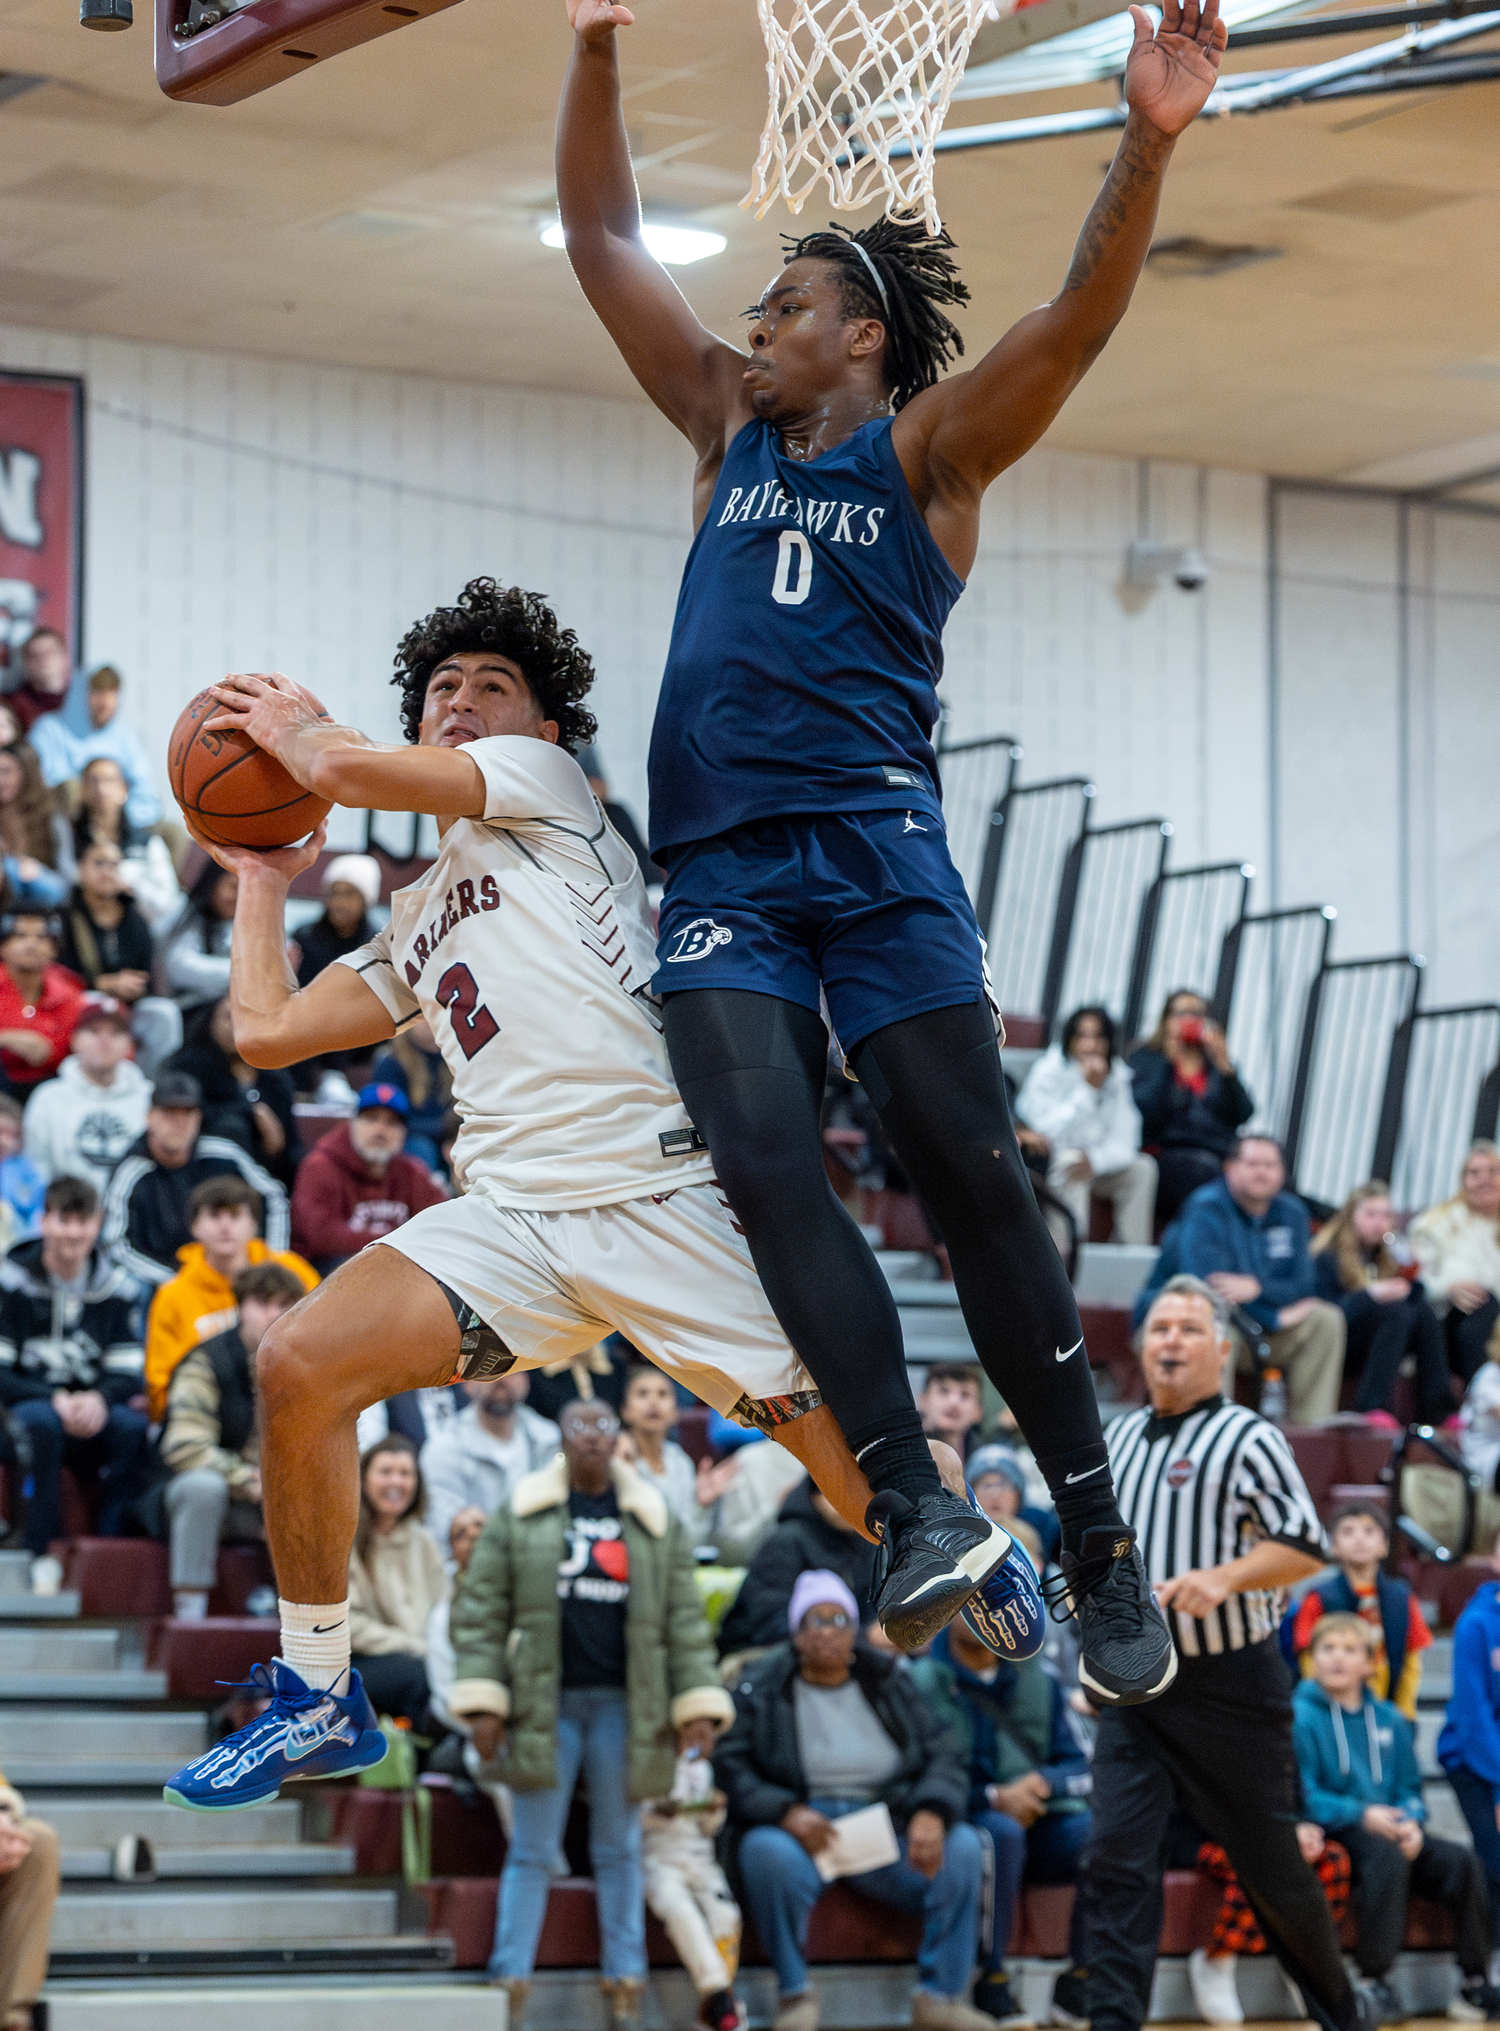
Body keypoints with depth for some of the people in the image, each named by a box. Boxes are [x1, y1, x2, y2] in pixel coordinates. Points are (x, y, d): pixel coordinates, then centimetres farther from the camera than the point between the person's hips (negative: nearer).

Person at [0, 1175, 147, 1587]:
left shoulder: (112, 1286, 6)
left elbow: (130, 1375, 3)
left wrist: (99, 1399, -20)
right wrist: (55, 1400, -22)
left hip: (90, 1415, 3)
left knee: (135, 1427, -30)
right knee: (42, 1422, -38)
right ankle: (40, 1555, -30)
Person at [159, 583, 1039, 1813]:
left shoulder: (543, 782, 11)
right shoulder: (415, 929, 28)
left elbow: (352, 769, -1)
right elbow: (267, 1032, 28)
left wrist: (293, 728, 21)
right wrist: (263, 878, 38)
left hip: (659, 1193, -6)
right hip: (511, 1215, 6)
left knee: (862, 1467, -9)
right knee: (300, 1366, -17)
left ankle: (980, 1564, 26)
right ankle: (319, 1701, -4)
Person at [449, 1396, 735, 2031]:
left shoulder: (656, 1522, 9)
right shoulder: (519, 1517, 4)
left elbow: (684, 1619, 8)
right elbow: (480, 1611, 2)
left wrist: (698, 1707, 0)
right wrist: (482, 1702, -7)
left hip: (623, 1704, 1)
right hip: (546, 1702, -1)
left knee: (619, 1850, 6)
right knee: (532, 1851, 0)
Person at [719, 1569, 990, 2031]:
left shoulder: (890, 1684, 15)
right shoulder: (759, 1689, 6)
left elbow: (942, 1758, 7)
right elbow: (730, 1770, -5)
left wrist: (931, 1814, -16)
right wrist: (787, 1813, -23)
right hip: (801, 1831, -3)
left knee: (962, 1846, -23)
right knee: (765, 1850, -37)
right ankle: (795, 1994, -21)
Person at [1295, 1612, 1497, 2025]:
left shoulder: (1390, 1720, 17)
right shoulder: (1301, 1717, -1)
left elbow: (1410, 1788, 16)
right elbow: (1301, 1795, -10)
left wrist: (1411, 1822, -9)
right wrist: (1361, 1815, -23)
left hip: (1392, 1832, 6)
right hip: (1335, 1834, -5)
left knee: (1462, 1862, -19)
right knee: (1387, 1855, -37)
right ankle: (1375, 1985, -33)